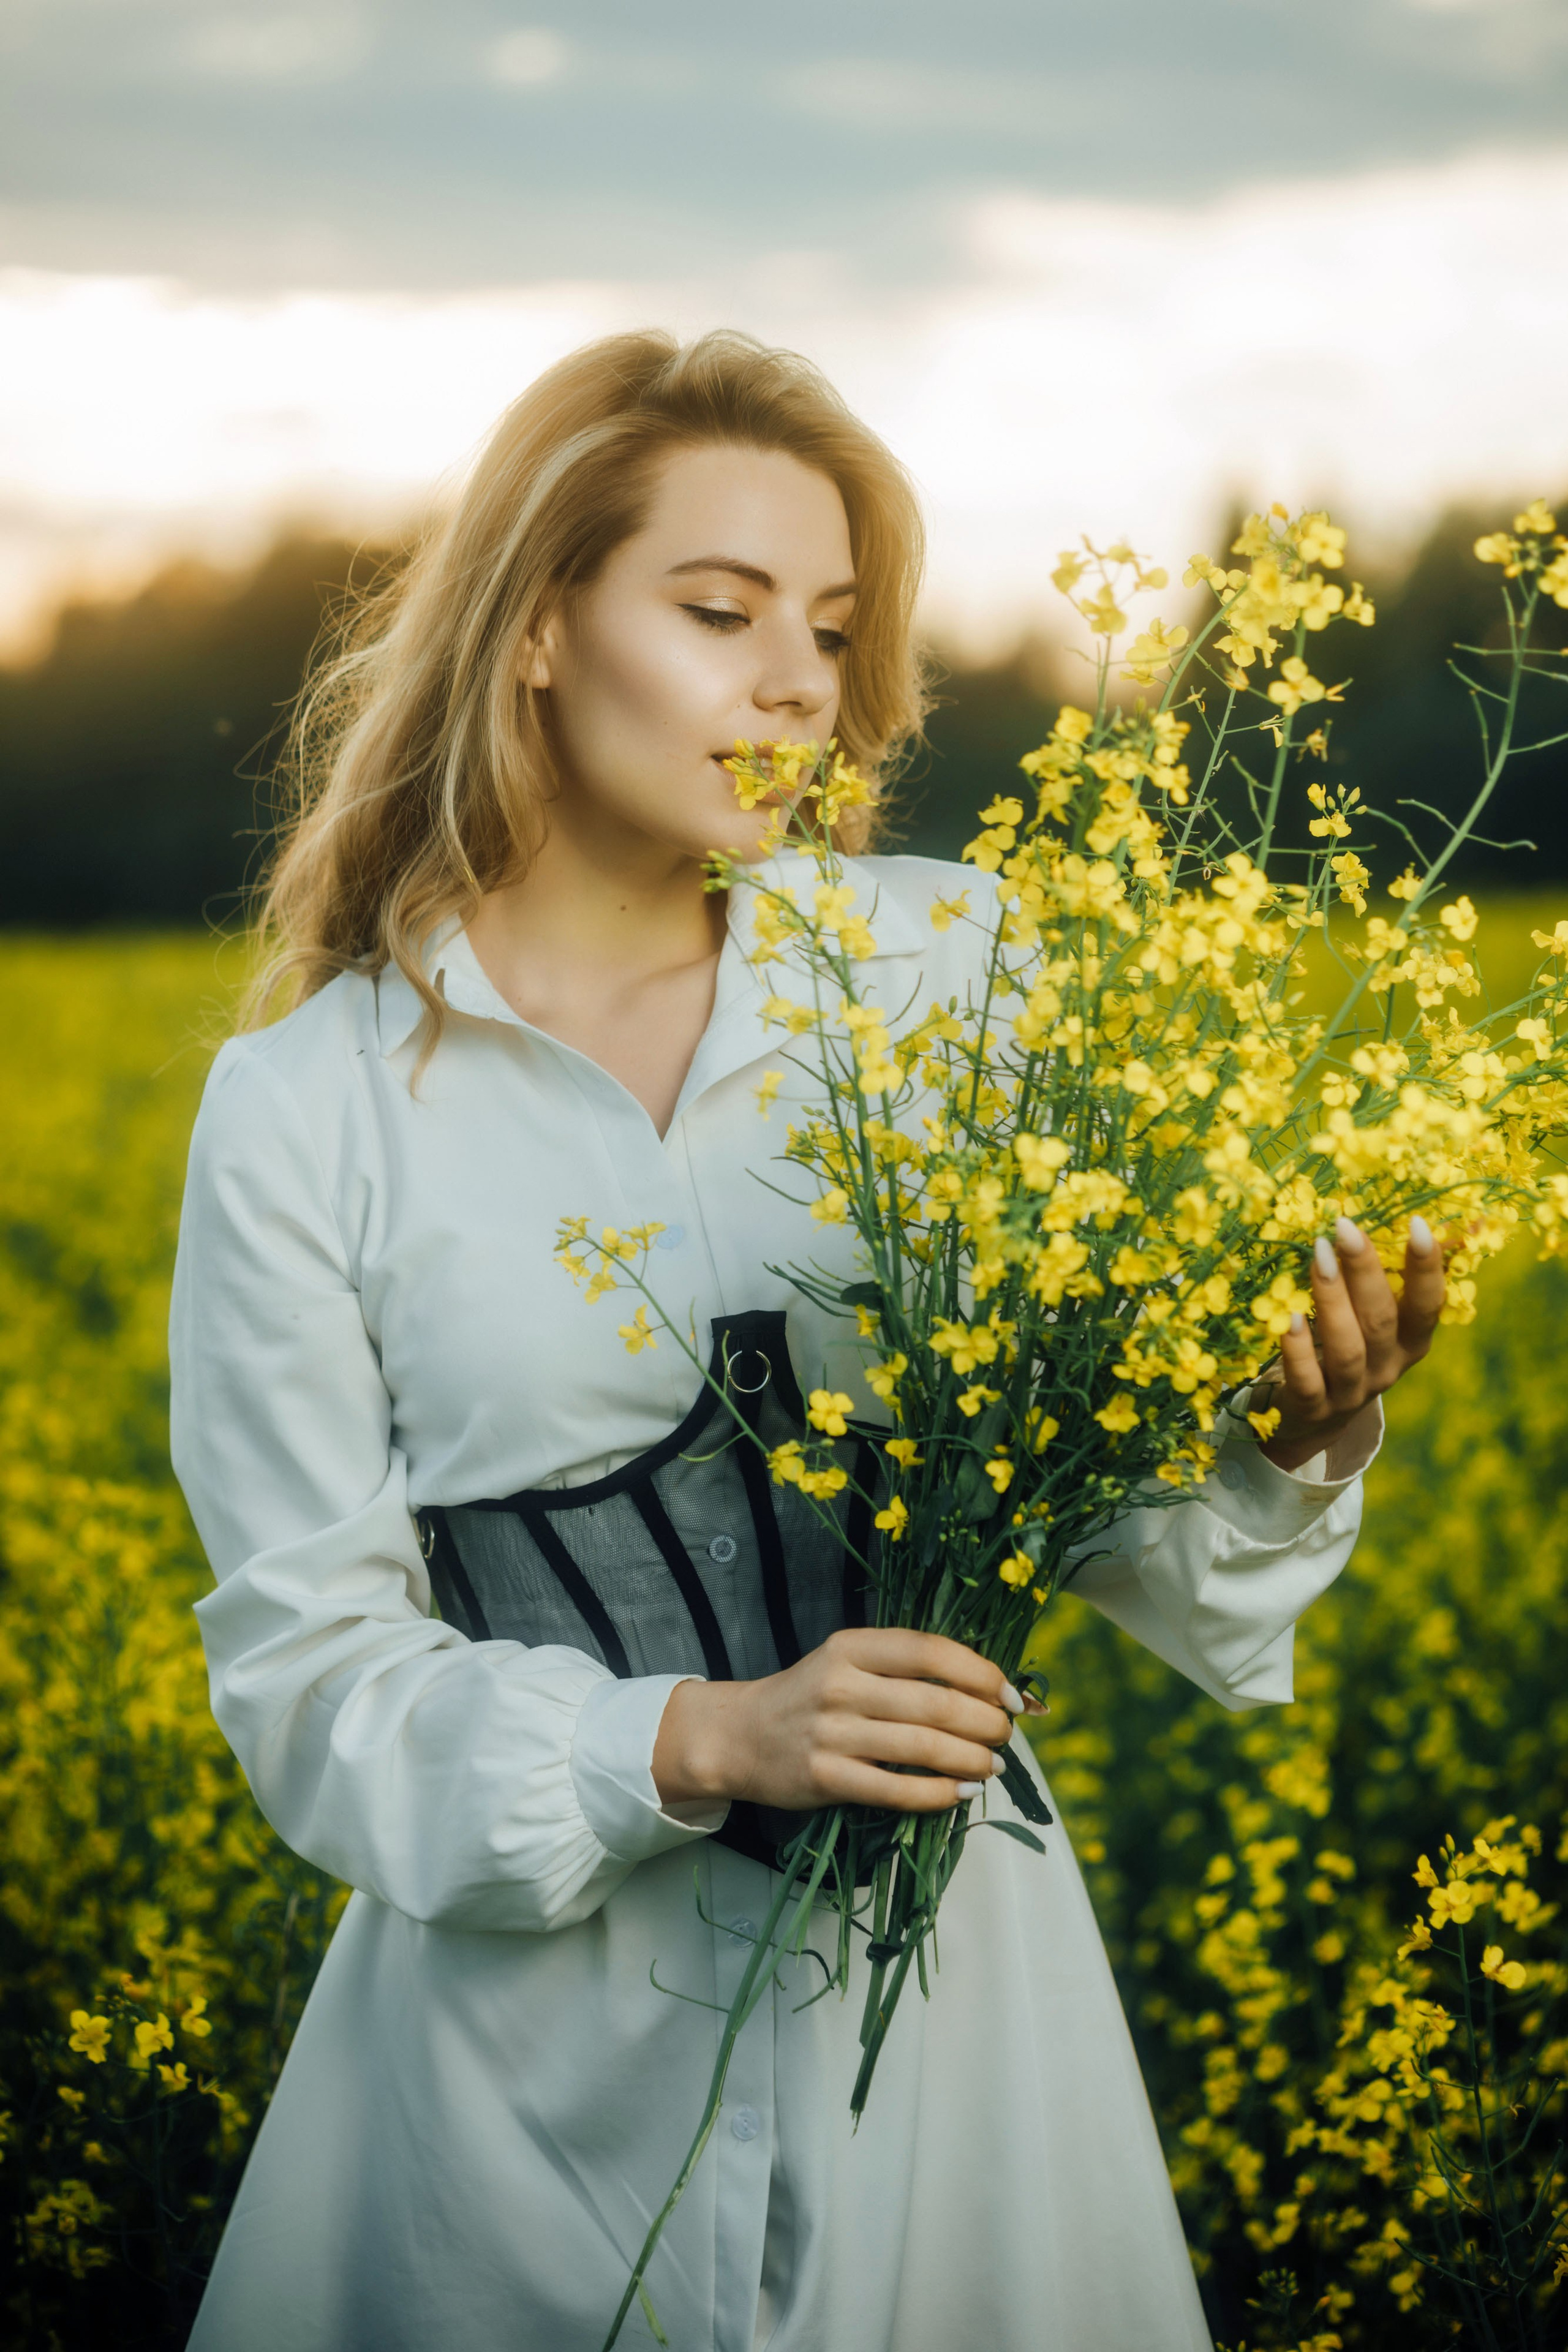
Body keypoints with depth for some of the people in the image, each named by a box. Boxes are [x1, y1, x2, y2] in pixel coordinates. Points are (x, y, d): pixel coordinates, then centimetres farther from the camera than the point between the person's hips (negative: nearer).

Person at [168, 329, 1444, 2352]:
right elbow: (311, 1686, -5)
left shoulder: (946, 975, -1)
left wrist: (1294, 1447, -20)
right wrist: (703, 1739, -19)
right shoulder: (304, 1112, -4)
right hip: (544, 2033, -1)